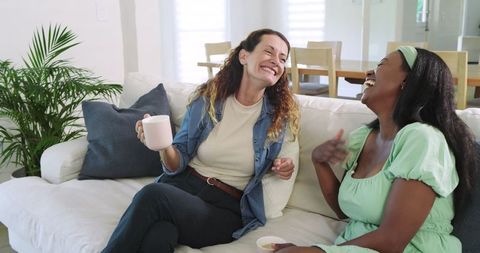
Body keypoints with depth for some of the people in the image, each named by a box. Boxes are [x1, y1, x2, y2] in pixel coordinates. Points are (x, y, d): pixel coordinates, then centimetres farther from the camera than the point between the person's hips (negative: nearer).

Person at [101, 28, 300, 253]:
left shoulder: (281, 116, 2)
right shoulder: (207, 99, 2)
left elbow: (277, 164, 20)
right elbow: (178, 165, 5)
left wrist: (281, 167, -4)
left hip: (228, 209, -1)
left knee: (152, 195, -31)